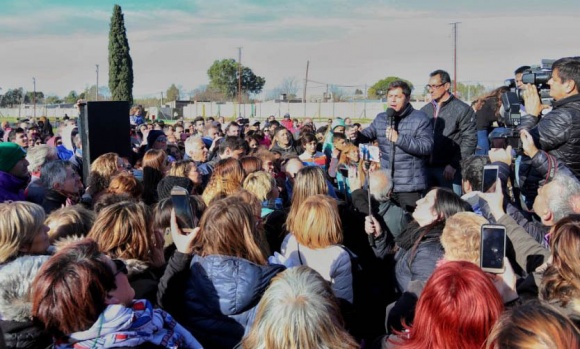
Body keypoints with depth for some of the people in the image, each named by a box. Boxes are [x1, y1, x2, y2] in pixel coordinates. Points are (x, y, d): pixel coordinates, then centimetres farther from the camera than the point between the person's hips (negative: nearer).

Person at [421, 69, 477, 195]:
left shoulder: (462, 109, -1)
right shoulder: (425, 110, 15)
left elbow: (470, 140, -7)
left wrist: (453, 165, -13)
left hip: (449, 170, -5)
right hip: (426, 167, 5)